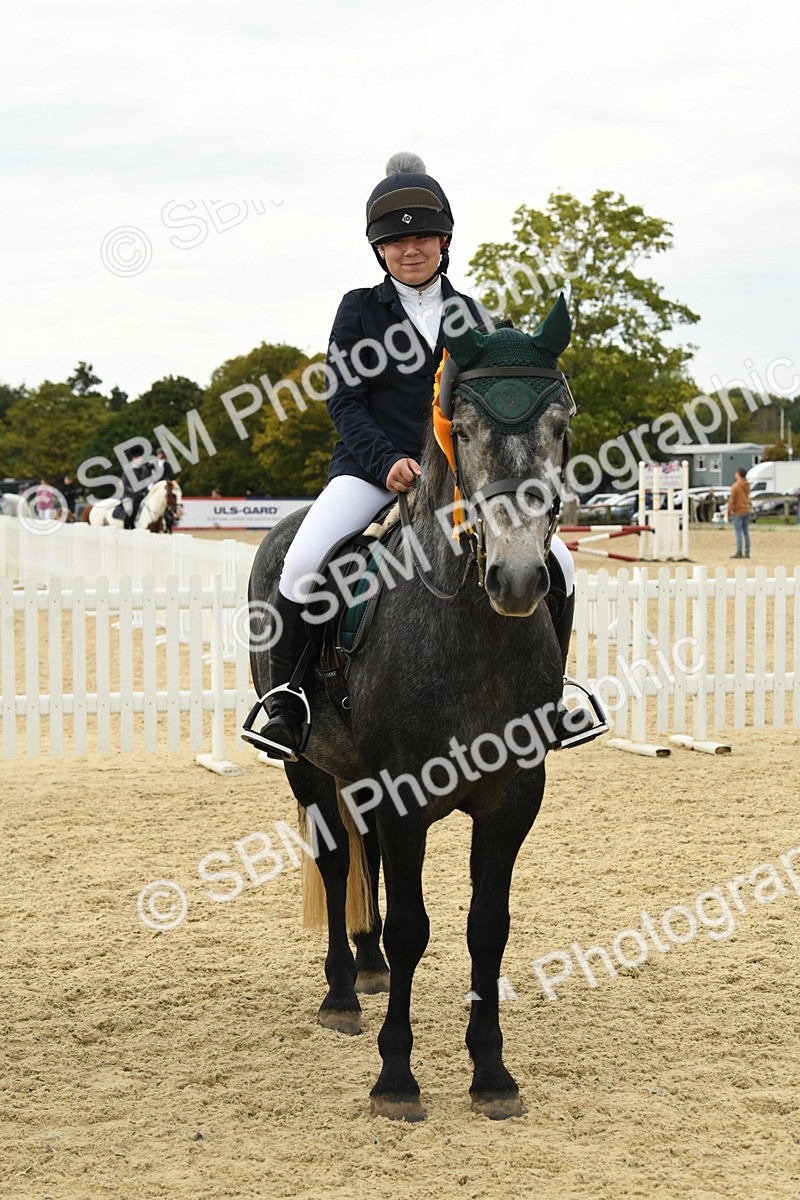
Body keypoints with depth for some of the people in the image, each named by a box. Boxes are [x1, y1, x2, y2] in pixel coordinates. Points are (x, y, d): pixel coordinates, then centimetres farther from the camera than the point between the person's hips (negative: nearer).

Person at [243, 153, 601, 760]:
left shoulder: (471, 315, 12)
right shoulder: (359, 310, 5)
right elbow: (344, 402, -2)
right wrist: (388, 462, -17)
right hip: (370, 466, -3)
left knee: (557, 563, -10)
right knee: (302, 562, -30)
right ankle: (285, 698, -11)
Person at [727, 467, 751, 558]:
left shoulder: (735, 486, -14)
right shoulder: (747, 486, 6)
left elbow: (731, 500, -13)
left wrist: (729, 513, -6)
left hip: (738, 512, -6)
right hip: (746, 511, 6)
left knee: (738, 533, -5)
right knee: (746, 532, 9)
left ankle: (739, 552, -8)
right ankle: (747, 553, 9)